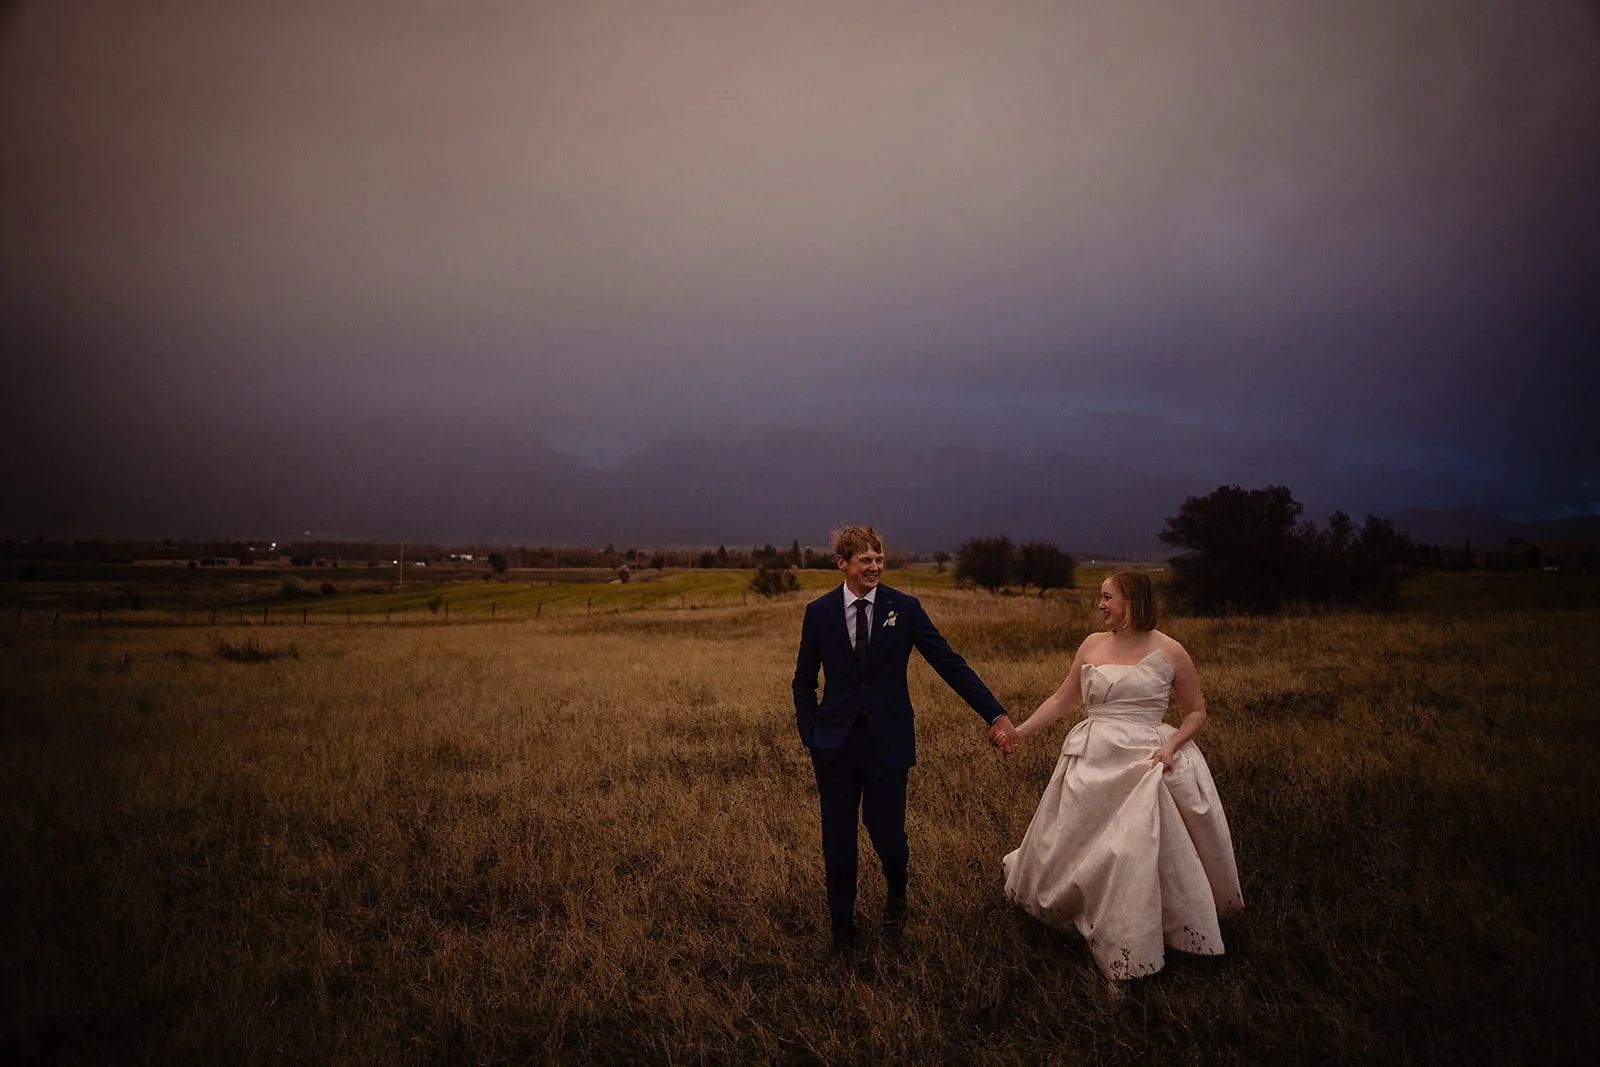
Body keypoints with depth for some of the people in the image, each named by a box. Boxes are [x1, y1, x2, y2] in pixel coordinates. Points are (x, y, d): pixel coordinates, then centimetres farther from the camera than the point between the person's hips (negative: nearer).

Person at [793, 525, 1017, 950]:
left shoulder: (904, 608, -4)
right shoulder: (819, 612, 0)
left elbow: (950, 663, -6)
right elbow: (804, 681, 9)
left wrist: (996, 714, -12)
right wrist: (811, 736, 1)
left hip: (888, 743, -1)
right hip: (836, 744, 1)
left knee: (887, 836, -2)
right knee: (838, 843, 8)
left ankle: (896, 893, 35)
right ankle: (842, 928, 31)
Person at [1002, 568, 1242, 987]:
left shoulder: (1169, 652, -3)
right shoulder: (1092, 645, 6)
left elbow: (1196, 711, 6)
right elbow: (1061, 698, 10)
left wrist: (1172, 745, -11)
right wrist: (1019, 733, 4)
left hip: (1145, 764, -4)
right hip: (1094, 762, 4)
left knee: (1136, 856, -8)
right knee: (1071, 846, 10)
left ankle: (1122, 962, 10)